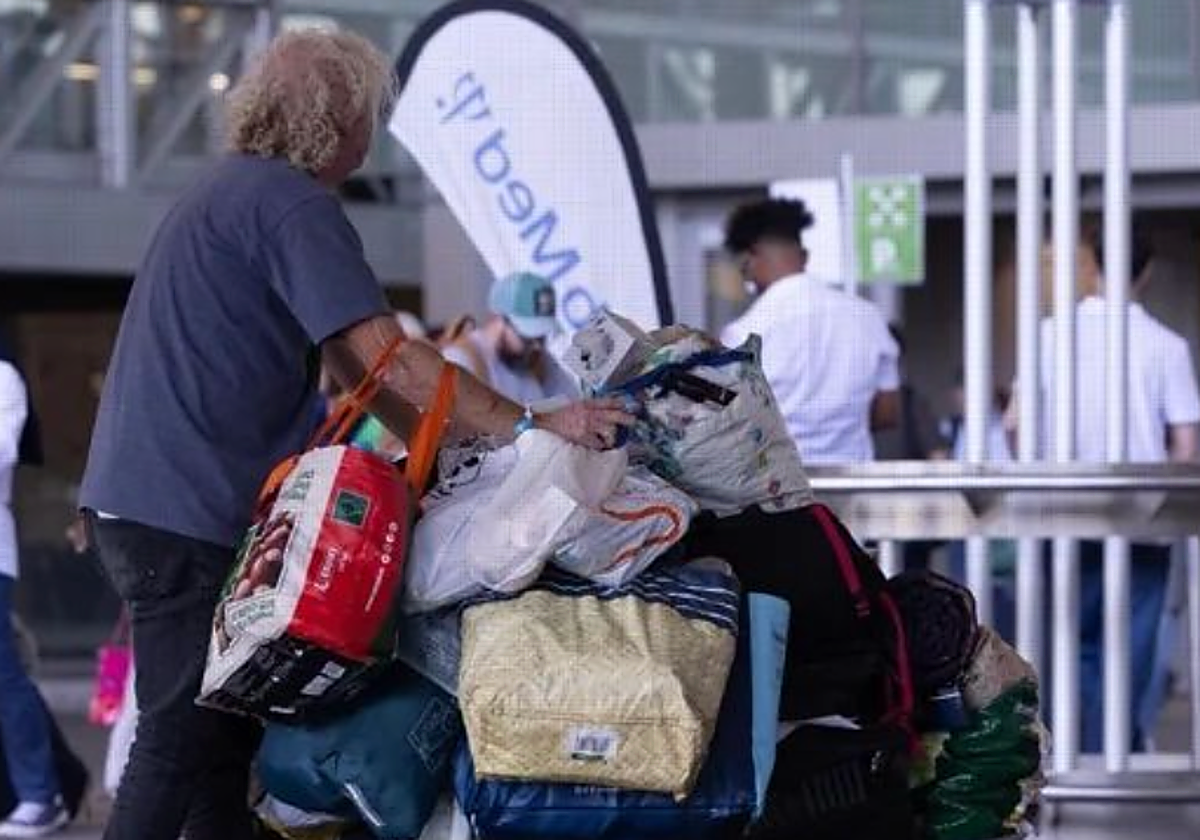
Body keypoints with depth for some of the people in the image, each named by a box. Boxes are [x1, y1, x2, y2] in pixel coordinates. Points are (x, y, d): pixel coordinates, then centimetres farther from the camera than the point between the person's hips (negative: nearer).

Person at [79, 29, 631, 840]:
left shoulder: (237, 190, 20)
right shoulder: (291, 204, -13)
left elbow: (350, 370, 19)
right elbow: (385, 358, -21)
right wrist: (528, 424, -20)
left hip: (142, 499, 10)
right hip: (188, 513, -10)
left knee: (224, 732, 13)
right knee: (183, 742, -8)